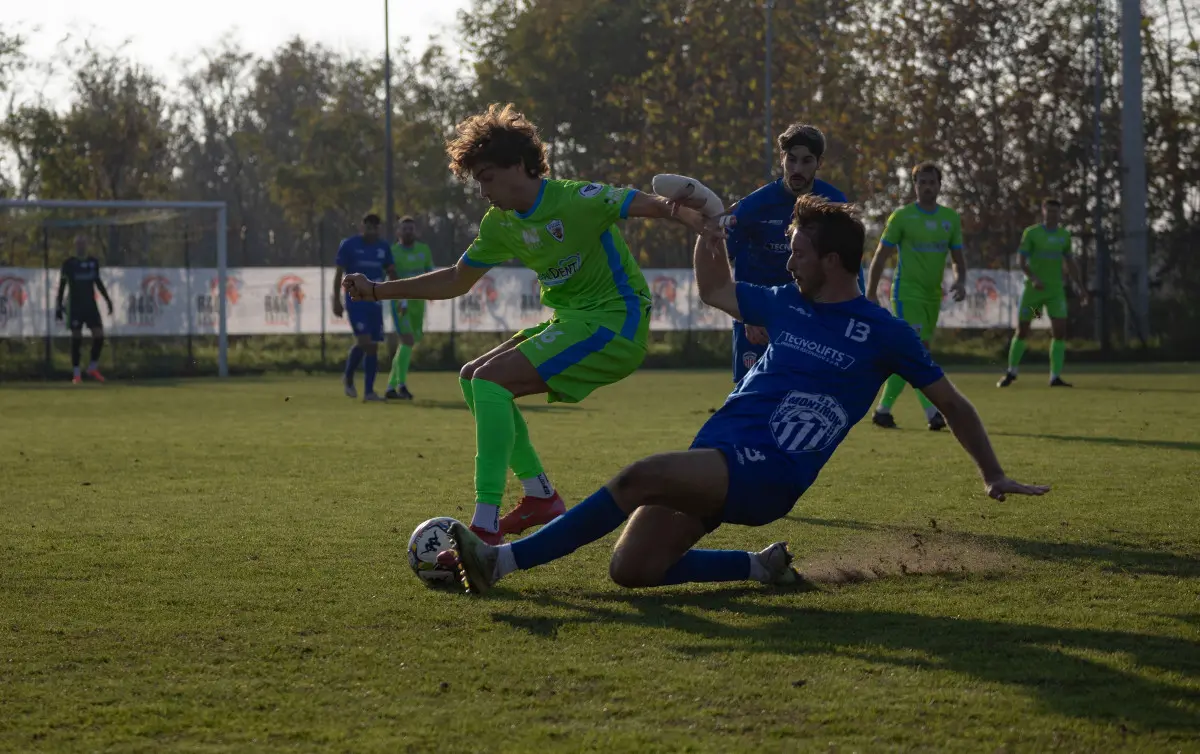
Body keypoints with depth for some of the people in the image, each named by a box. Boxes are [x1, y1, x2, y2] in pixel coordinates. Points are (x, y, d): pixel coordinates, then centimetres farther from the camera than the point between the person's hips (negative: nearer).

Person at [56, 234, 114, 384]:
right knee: (76, 338, -3)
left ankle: (93, 368, 13)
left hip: (91, 305, 3)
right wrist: (58, 306, -6)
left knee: (99, 335, -6)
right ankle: (76, 374, 3)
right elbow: (62, 285, -2)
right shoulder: (69, 264, -4)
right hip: (75, 306, -3)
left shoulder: (94, 262, 7)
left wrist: (107, 300, 16)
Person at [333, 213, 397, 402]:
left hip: (375, 302, 5)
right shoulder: (349, 245, -5)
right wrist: (336, 301, -9)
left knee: (373, 346, 1)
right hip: (355, 301, -5)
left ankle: (369, 392, 5)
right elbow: (338, 274, -4)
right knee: (363, 341, -18)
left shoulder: (383, 247, 8)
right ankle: (348, 377, 7)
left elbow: (391, 273, 13)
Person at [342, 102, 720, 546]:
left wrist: (698, 222, -47)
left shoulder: (576, 201, -18)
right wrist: (379, 291, 14)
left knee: (491, 379, -21)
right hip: (570, 321, 9)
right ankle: (541, 496, 8)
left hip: (615, 323, -9)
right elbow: (456, 281, 20)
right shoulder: (500, 225, 7)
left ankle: (485, 529, -25)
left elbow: (655, 205, -25)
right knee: (472, 377, 8)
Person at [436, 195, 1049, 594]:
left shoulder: (882, 332, 2)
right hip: (716, 456, 7)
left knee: (638, 478, -28)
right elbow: (715, 292, 36)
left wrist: (994, 476, 5)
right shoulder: (785, 305, 17)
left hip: (766, 476, -7)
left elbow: (952, 404, 9)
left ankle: (502, 560, -25)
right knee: (630, 570, -8)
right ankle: (761, 567, 7)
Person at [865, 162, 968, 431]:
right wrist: (870, 296, -6)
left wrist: (960, 281, -9)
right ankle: (932, 413, -22)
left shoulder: (951, 218, 9)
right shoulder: (901, 217, -5)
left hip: (933, 296, 6)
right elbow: (880, 257, -3)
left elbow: (958, 258, 13)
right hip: (907, 294, -6)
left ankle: (883, 410, 20)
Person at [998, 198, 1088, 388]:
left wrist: (1079, 287, 14)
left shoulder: (1064, 235, 9)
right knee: (1021, 330, 3)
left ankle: (1055, 376, -9)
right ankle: (1011, 373, 19)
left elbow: (1069, 263, 18)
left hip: (1056, 289, 2)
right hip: (1033, 289, -2)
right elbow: (1022, 262, -7)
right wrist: (1033, 278, -23)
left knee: (1059, 331, -11)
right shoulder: (1031, 233, -2)